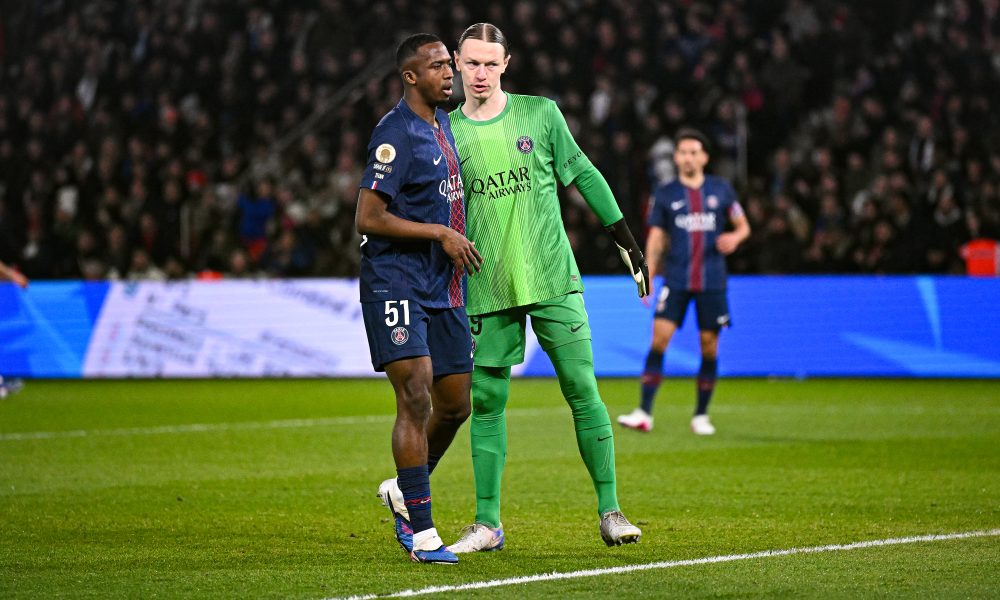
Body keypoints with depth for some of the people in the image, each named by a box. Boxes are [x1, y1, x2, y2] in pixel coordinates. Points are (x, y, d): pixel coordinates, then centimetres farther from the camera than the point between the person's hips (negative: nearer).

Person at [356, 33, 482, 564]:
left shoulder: (442, 124, 15)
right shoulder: (396, 133, -13)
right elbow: (368, 219, -18)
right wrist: (441, 234, -17)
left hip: (442, 287, 9)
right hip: (395, 281, -9)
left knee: (454, 405, 10)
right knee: (416, 398, -14)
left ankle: (403, 490, 32)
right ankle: (421, 532, -12)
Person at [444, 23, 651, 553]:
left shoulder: (540, 113, 3)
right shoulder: (446, 133, 5)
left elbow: (584, 175, 10)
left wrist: (625, 240, 9)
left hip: (554, 280, -1)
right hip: (488, 289, 1)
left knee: (583, 390, -4)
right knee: (487, 401, 1)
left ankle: (609, 511, 1)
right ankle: (487, 524, 8)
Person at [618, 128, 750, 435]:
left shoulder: (721, 189, 6)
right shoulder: (665, 194, 5)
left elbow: (743, 226, 13)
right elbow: (656, 238, 7)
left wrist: (735, 237, -10)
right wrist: (648, 276, -2)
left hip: (712, 281, 1)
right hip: (676, 280, -1)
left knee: (709, 346, 1)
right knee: (659, 338, -13)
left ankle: (701, 415, 14)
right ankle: (644, 413, -13)